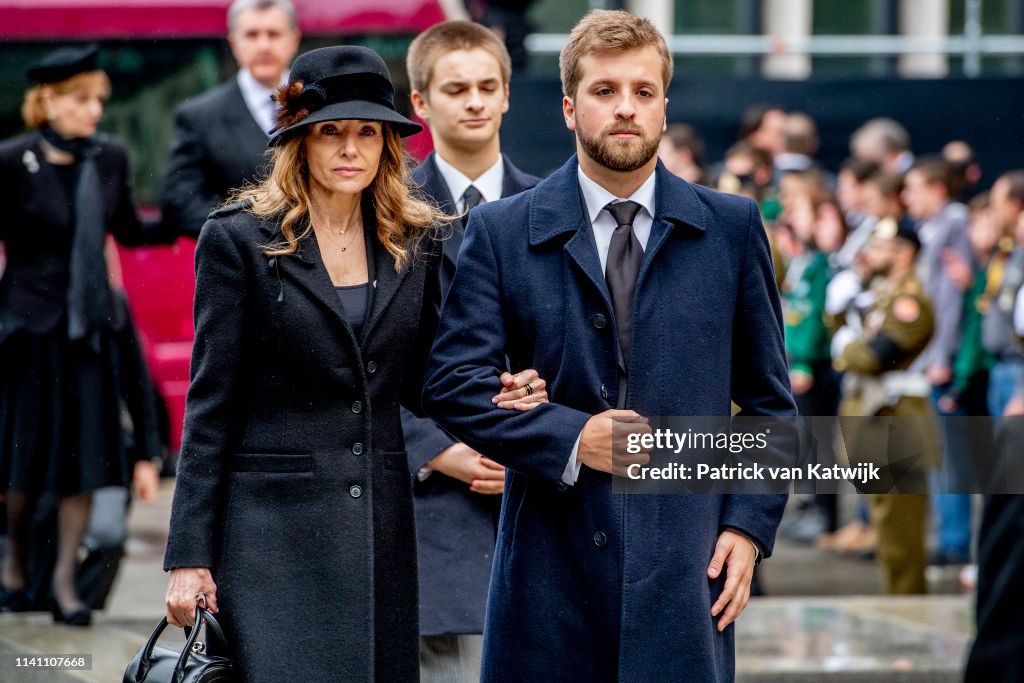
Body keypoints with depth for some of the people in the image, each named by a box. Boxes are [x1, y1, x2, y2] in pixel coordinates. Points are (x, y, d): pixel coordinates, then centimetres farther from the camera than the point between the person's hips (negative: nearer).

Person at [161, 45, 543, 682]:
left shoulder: (415, 242, 9)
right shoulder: (239, 239, -2)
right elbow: (211, 404, -3)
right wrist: (190, 556, -7)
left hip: (379, 522, 4)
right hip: (272, 524, -4)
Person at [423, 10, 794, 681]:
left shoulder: (732, 227, 9)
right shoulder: (503, 231, 6)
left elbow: (768, 398, 12)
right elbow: (452, 383, 1)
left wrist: (750, 524, 2)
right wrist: (567, 439, -11)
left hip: (683, 563, 0)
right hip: (550, 566, 0)